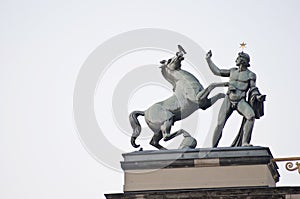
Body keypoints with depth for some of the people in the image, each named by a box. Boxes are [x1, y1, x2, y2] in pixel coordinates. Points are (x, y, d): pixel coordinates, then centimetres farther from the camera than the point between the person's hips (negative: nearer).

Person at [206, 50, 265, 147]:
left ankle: (245, 142, -30)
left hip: (240, 101, -2)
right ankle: (213, 148, 1)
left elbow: (253, 89, 5)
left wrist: (258, 96, -16)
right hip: (228, 100, 2)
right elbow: (217, 72, 22)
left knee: (251, 116, -31)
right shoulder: (232, 71, 17)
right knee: (220, 124, -7)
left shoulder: (250, 75, 8)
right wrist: (208, 59, 22)